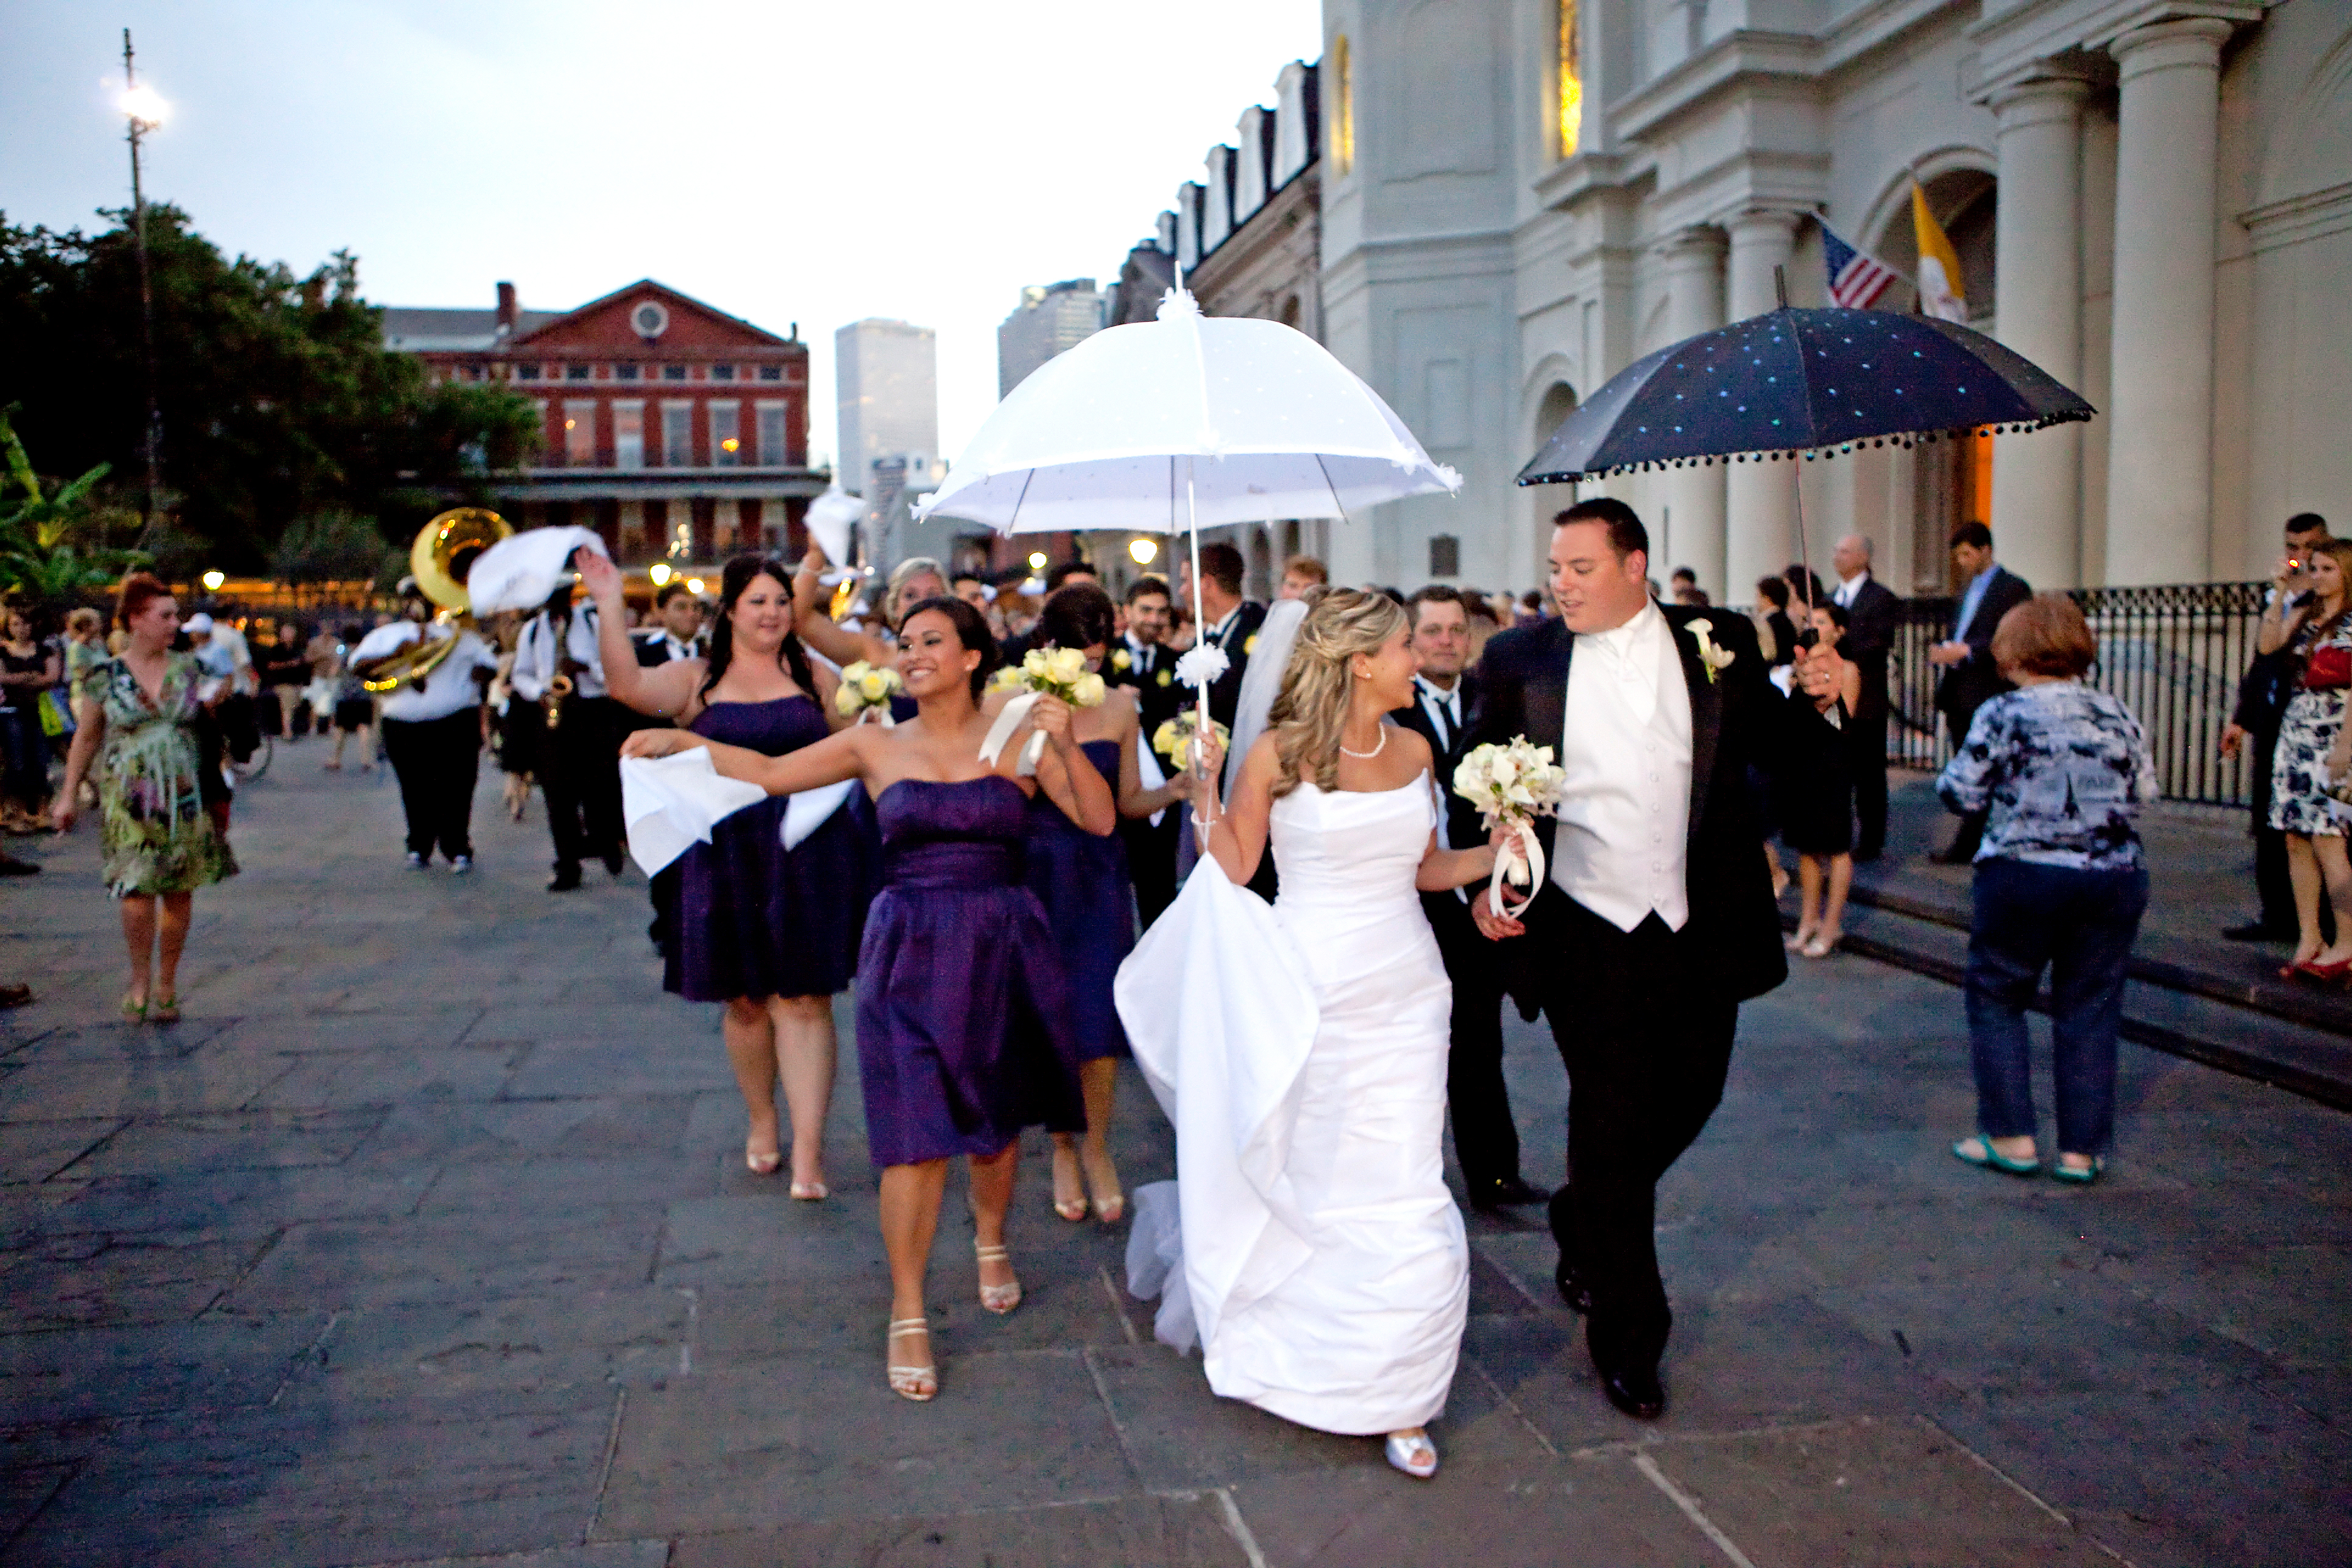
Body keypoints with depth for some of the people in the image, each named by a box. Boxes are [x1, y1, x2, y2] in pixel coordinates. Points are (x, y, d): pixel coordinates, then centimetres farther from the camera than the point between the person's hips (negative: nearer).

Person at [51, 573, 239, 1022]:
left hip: (185, 796, 2)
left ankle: (166, 985, 19)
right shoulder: (105, 677, 1)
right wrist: (68, 795, 7)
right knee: (138, 890, -10)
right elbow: (85, 738, 9)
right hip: (128, 800, -2)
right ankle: (140, 982, 10)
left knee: (178, 892, 4)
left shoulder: (188, 669, 7)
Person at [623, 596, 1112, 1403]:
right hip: (910, 951, 0)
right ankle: (908, 1314, 10)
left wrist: (1066, 744, -17)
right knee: (917, 1136, -4)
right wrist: (684, 741, 3)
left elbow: (1100, 819, -4)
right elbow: (770, 773, 11)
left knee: (996, 1117, 14)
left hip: (1002, 949, 1)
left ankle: (991, 1239, 44)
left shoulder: (1017, 738, 1)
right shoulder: (877, 745, 4)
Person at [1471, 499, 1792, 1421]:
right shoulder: (1518, 661, -1)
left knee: (1687, 1101, 16)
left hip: (1700, 930, 3)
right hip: (1588, 932, -2)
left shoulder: (1722, 645, 2)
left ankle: (1581, 1226, 46)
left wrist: (1816, 701, -14)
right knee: (1612, 1127, 3)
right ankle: (1627, 1337, 20)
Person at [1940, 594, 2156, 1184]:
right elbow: (2145, 792, 12)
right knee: (2089, 1010, 10)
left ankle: (2010, 1138, 10)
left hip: (2023, 875, -3)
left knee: (1997, 997, 11)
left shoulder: (2001, 715, -8)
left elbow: (1961, 793, -7)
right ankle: (2082, 1149, 12)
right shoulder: (2118, 715, 5)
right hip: (2116, 878, 4)